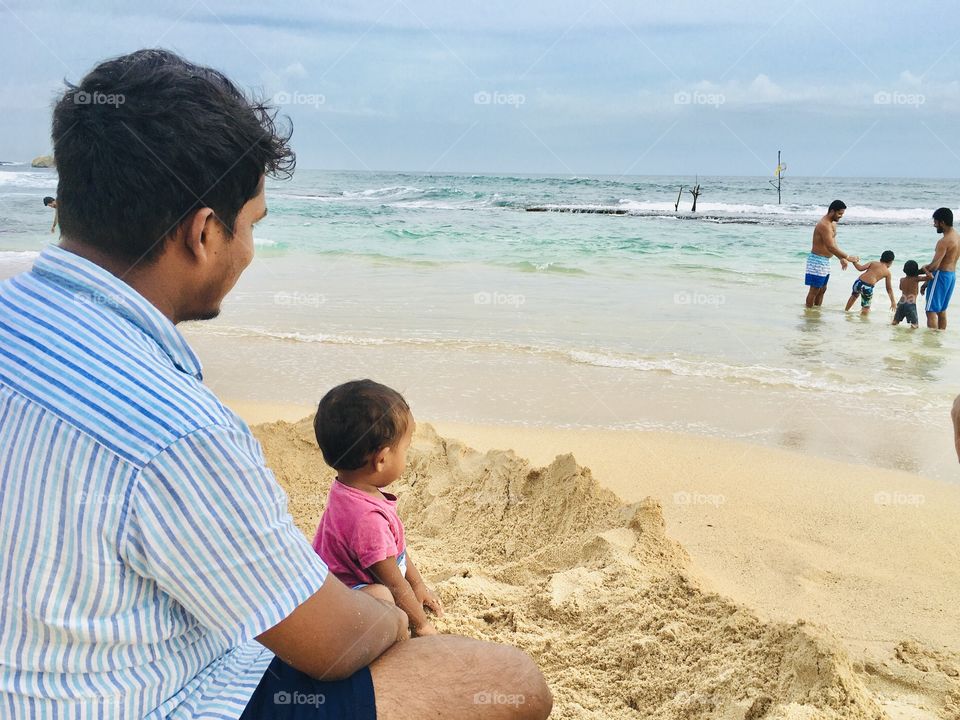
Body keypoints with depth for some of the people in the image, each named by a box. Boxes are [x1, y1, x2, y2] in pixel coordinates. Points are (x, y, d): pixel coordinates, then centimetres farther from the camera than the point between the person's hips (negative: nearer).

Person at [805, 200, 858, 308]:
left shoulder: (832, 223, 11)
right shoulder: (824, 225, -22)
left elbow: (833, 243, 21)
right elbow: (831, 247, -28)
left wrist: (841, 258, 18)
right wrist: (847, 257, -23)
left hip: (825, 261, 10)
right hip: (817, 260, -10)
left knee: (822, 289, 15)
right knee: (814, 290, -3)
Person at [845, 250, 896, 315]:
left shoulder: (873, 263, 12)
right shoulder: (887, 272, 10)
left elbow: (861, 268, 0)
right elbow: (889, 288, 14)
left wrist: (855, 262, 19)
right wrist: (893, 302, 22)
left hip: (859, 282, 4)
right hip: (867, 287, -4)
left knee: (854, 296, 35)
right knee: (866, 307, 17)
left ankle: (845, 310, 49)